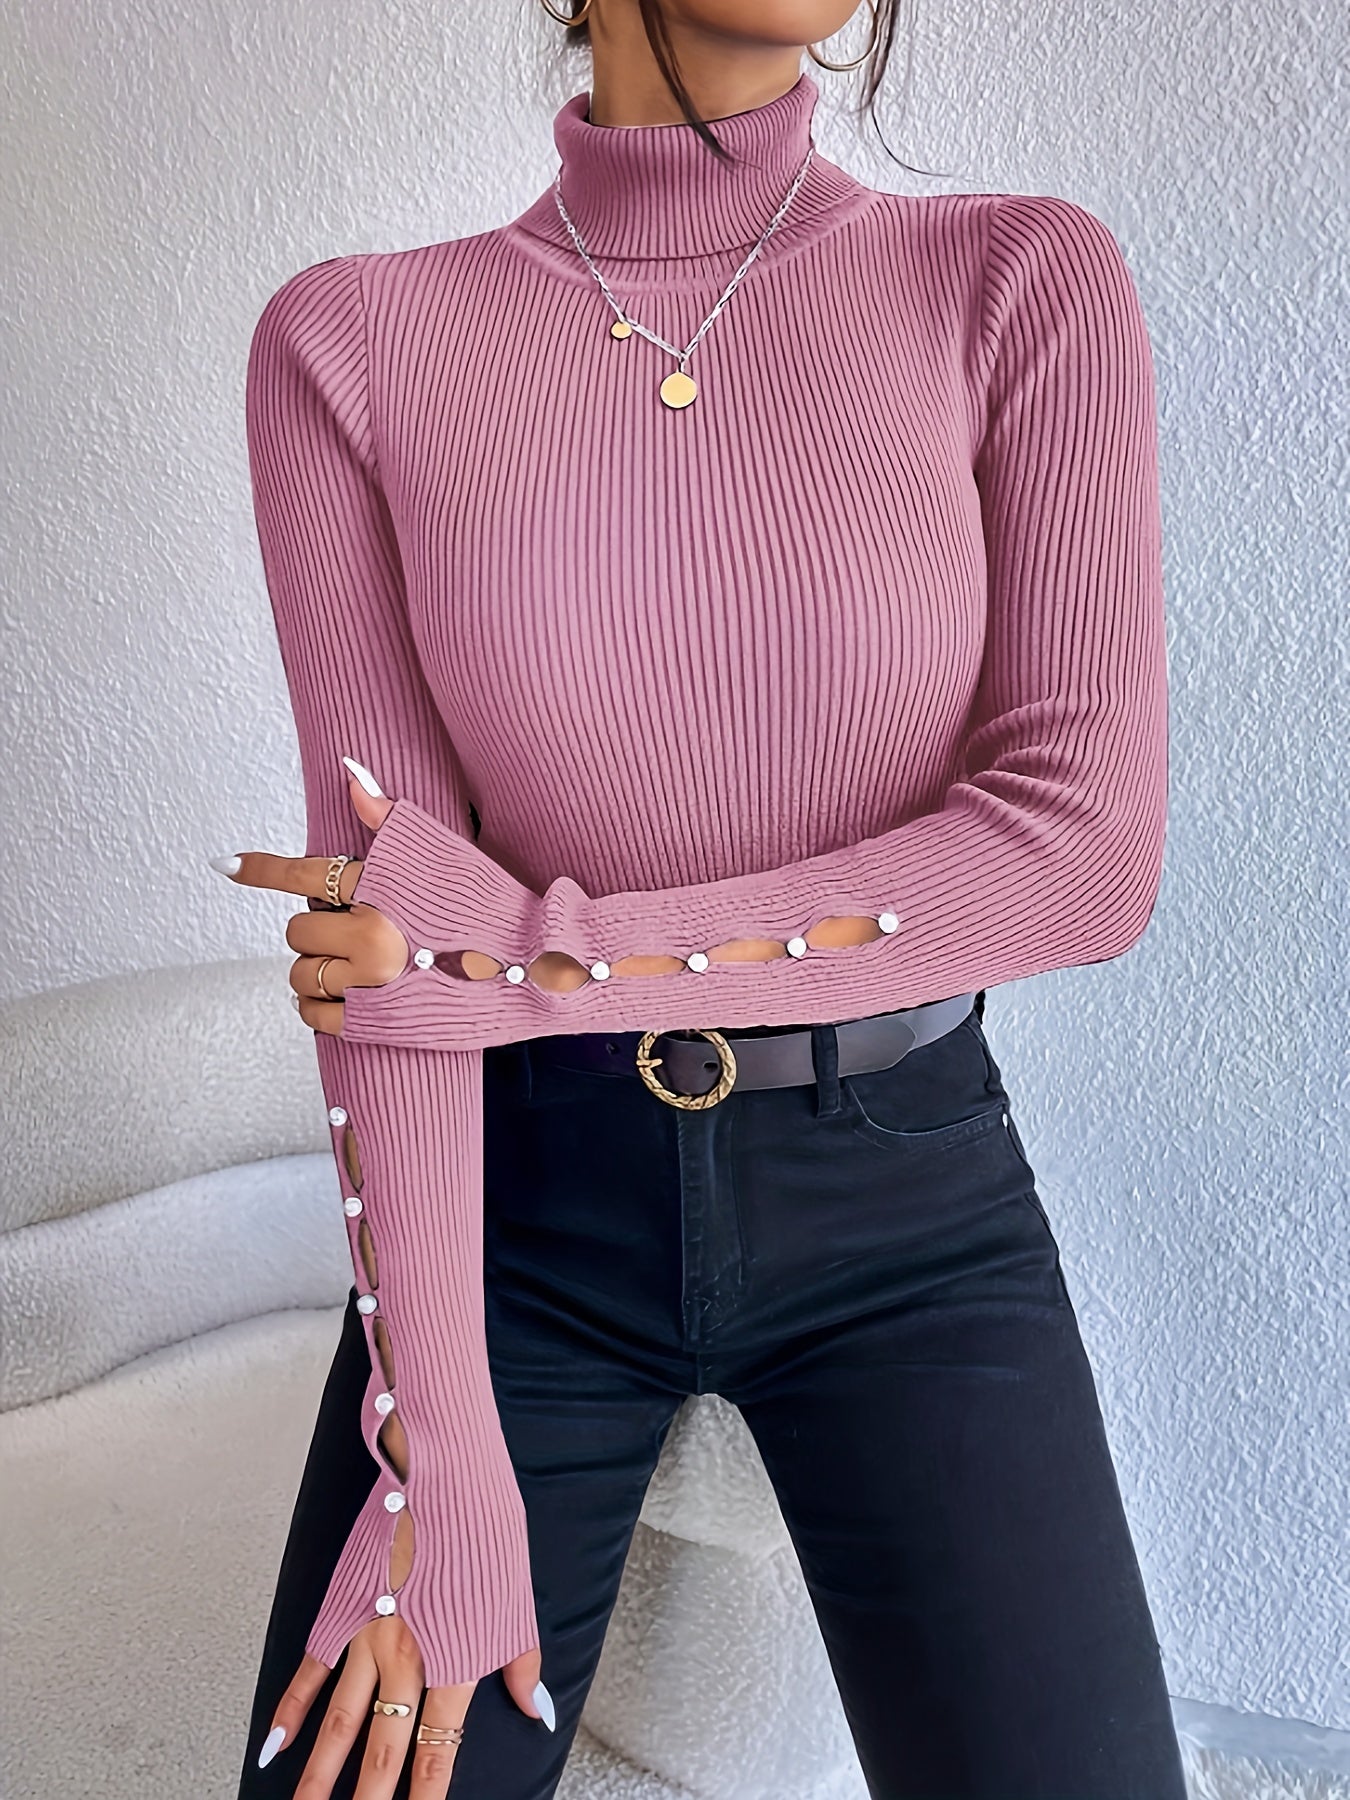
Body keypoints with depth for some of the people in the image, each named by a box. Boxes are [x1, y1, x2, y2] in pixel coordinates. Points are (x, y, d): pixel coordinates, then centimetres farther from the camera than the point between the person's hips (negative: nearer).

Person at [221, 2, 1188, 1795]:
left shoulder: (1029, 282, -7)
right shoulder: (350, 345, -6)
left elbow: (1090, 854, -16)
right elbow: (391, 912, -12)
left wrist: (527, 961, -19)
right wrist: (440, 1462, -14)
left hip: (903, 1197, 0)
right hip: (525, 1199, 1)